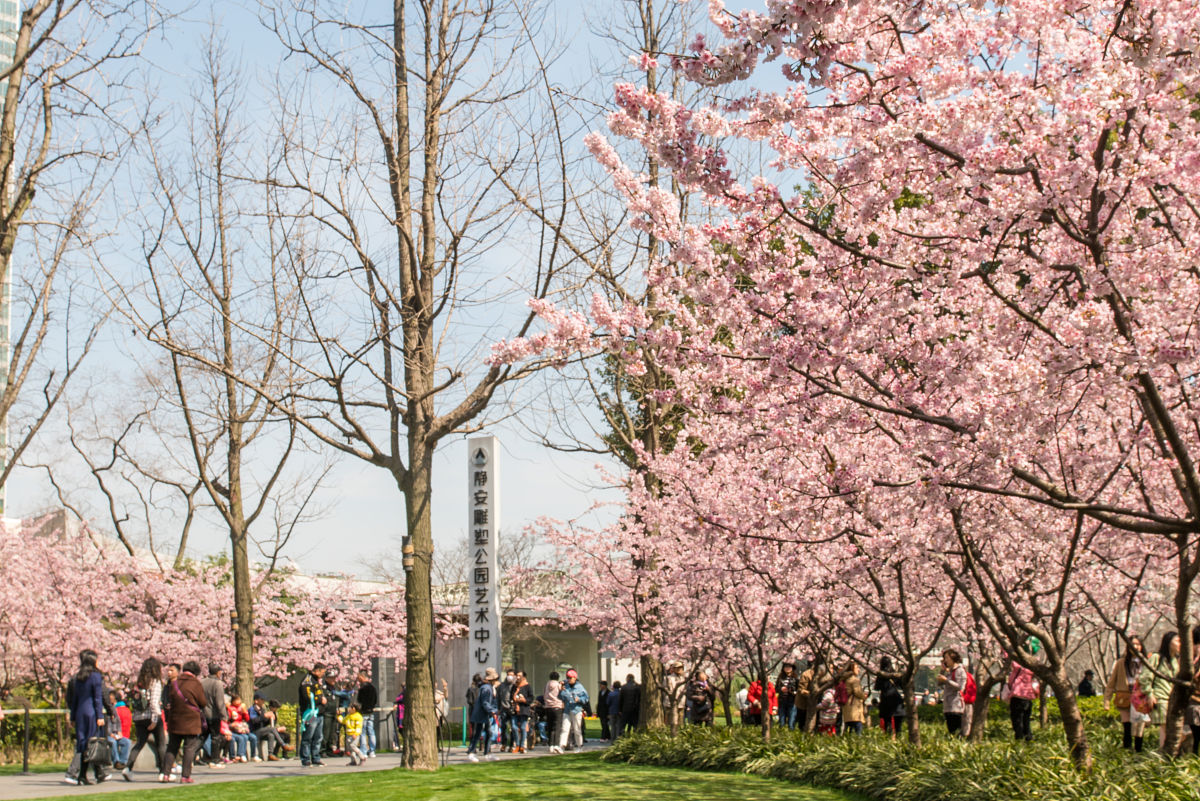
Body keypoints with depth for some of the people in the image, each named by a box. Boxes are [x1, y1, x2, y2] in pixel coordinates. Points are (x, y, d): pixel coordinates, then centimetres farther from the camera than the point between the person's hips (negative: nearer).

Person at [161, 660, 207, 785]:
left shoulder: (174, 684, 5)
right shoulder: (196, 684, -8)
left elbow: (170, 702, 13)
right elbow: (203, 702, -3)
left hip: (174, 722, 4)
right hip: (191, 722, -4)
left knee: (172, 747, 11)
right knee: (190, 748, 2)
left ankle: (165, 773, 4)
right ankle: (185, 776, -2)